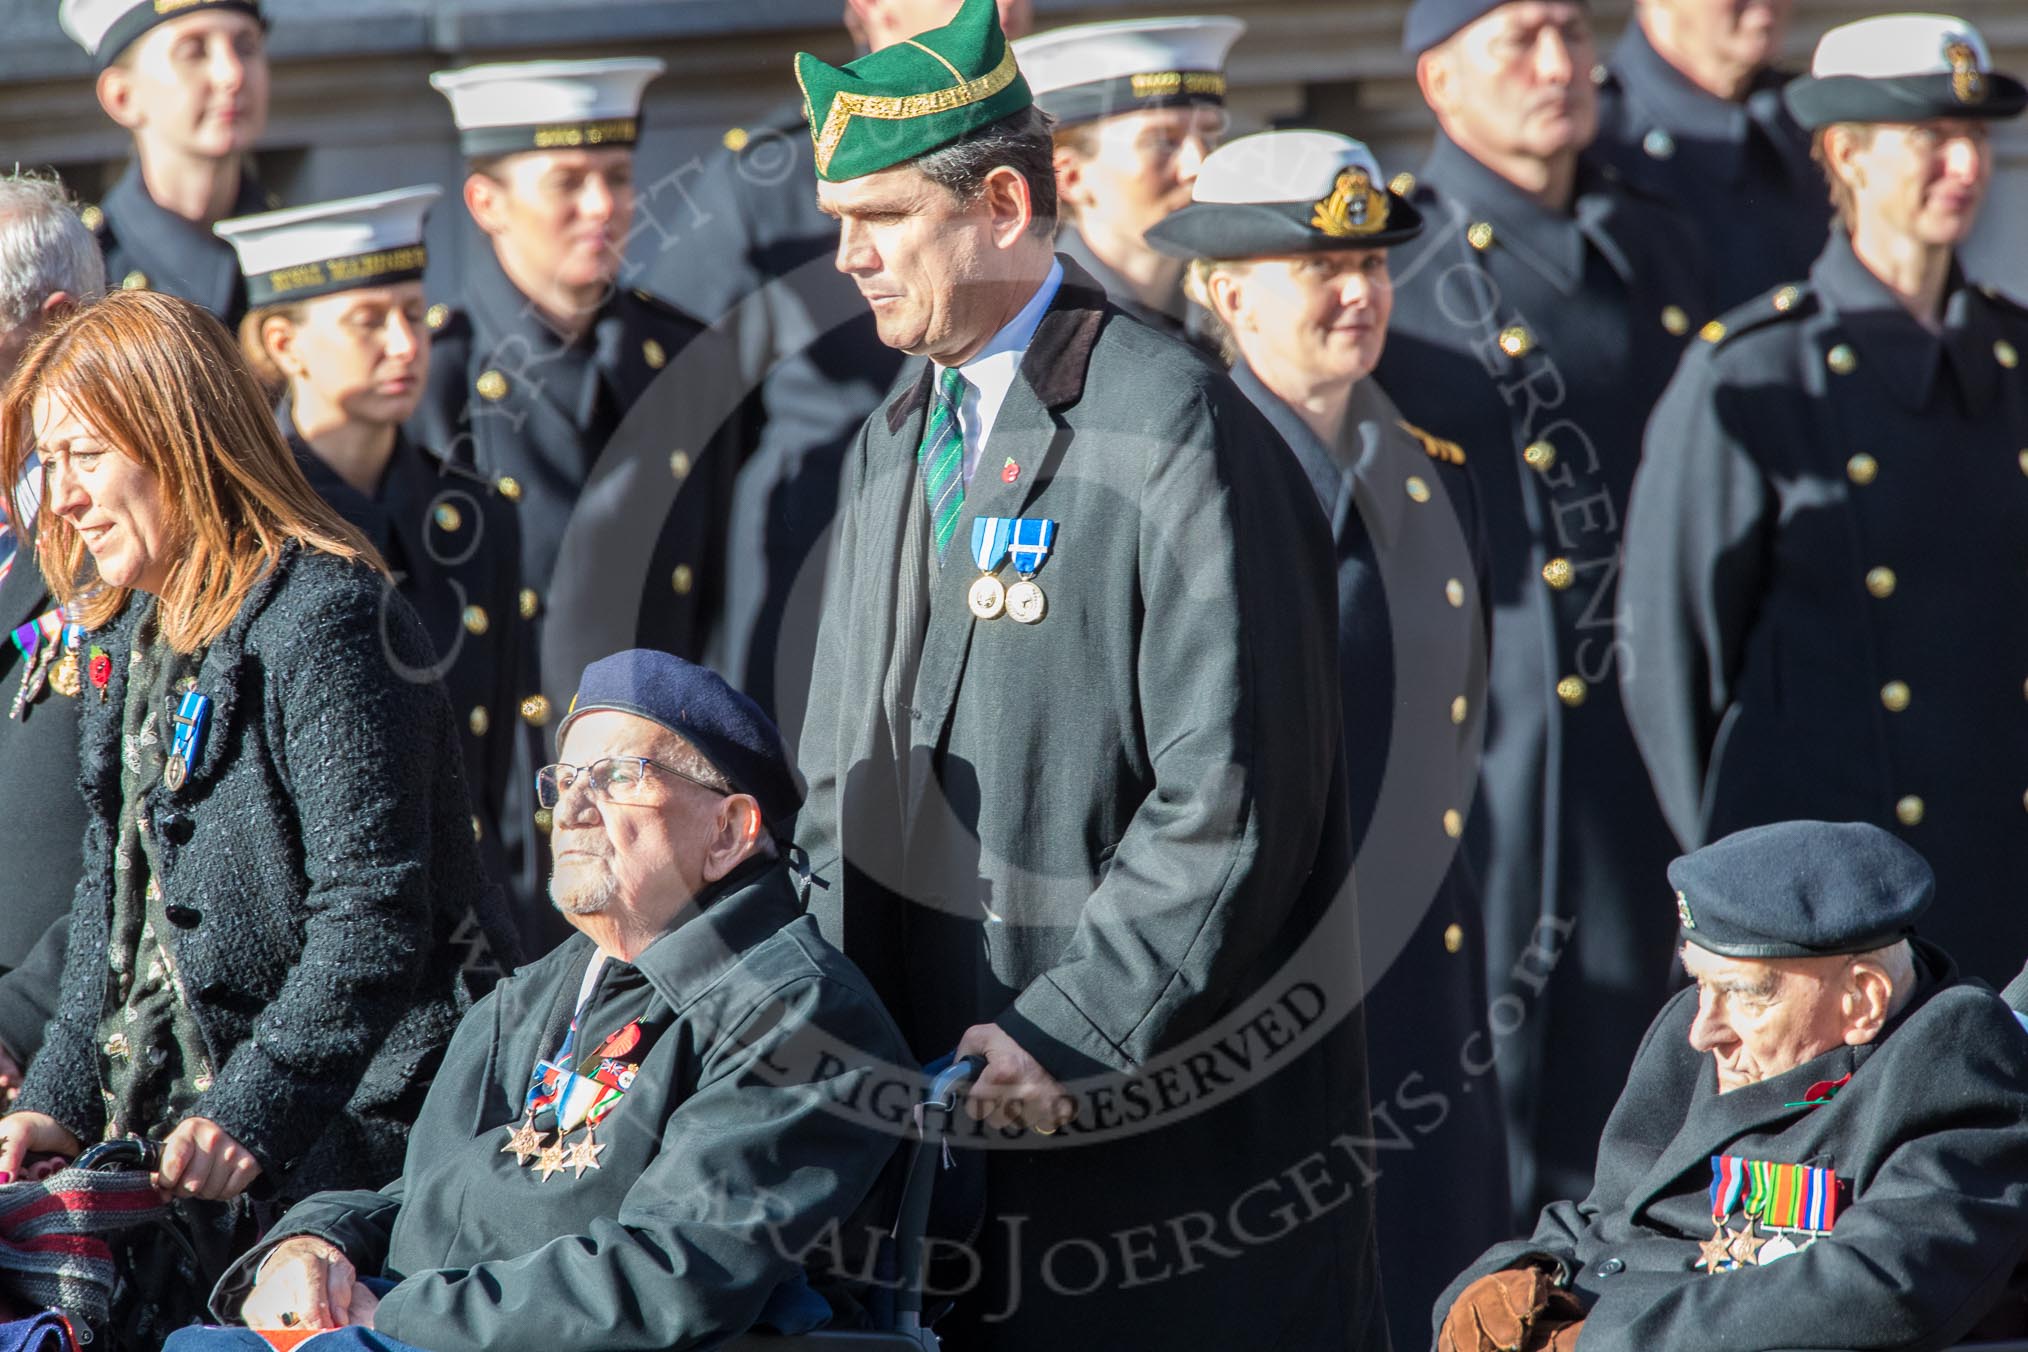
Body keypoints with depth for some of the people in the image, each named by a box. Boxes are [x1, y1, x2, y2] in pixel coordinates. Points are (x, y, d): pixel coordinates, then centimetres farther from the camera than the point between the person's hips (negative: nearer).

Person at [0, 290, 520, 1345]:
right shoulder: (119, 637, 14)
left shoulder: (321, 622, -14)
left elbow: (373, 921, -19)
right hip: (166, 1118, 8)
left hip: (344, 1124, -8)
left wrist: (249, 1118, -24)